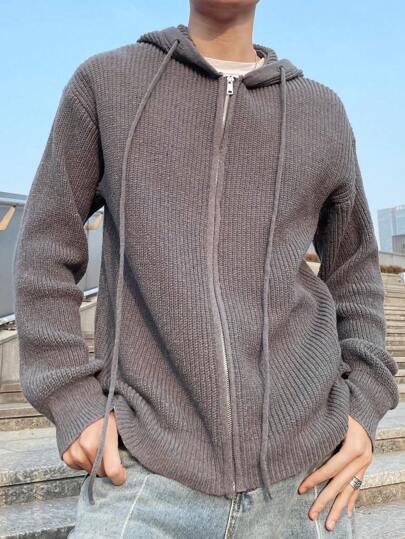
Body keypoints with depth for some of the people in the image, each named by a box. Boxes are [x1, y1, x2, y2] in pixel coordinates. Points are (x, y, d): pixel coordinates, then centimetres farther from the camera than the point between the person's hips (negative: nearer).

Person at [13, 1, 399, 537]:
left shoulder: (324, 114, 10)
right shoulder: (104, 83, 5)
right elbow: (46, 250, 6)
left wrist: (365, 407, 4)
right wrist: (72, 400, -5)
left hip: (302, 472, 3)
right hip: (145, 472, -1)